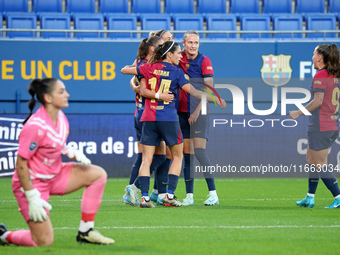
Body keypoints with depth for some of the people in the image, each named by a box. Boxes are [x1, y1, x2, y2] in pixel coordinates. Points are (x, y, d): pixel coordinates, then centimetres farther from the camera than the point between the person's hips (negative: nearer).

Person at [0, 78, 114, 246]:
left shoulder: (60, 117, -1)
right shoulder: (36, 126, -26)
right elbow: (20, 164, -23)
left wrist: (72, 152, -4)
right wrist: (32, 198, -23)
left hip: (55, 175, 8)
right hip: (32, 182, -8)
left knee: (98, 174, -4)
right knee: (44, 242, -12)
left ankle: (85, 232, 1)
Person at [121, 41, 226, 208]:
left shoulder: (149, 68, 5)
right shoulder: (176, 71, -3)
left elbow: (124, 70, 12)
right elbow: (193, 91, -7)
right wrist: (215, 99, -1)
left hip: (148, 119, 3)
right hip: (168, 118, -3)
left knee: (146, 159, 4)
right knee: (177, 156, 13)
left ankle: (144, 197, -9)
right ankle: (169, 195, 3)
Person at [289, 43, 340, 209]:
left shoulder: (320, 76, -15)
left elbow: (318, 101, -22)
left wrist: (299, 113, -12)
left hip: (320, 127, -9)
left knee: (320, 165, -2)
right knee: (311, 159, 18)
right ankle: (310, 198, 23)